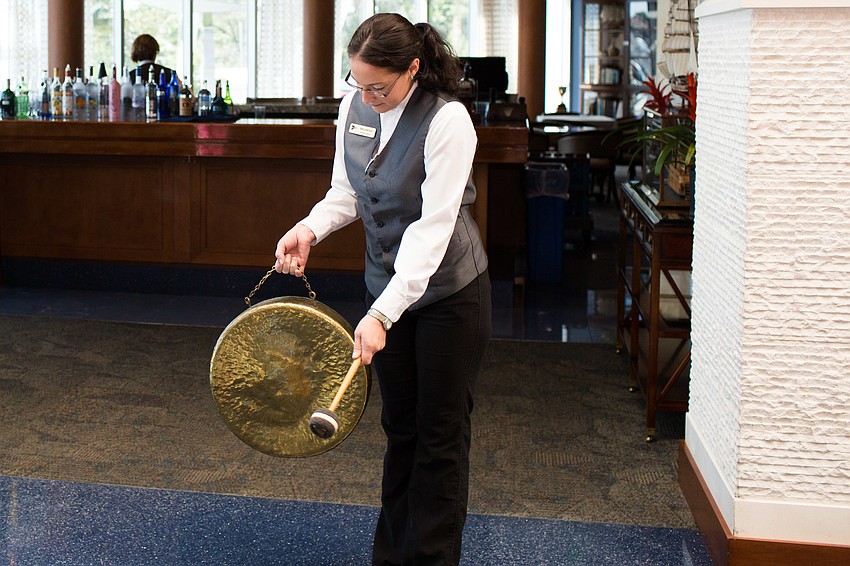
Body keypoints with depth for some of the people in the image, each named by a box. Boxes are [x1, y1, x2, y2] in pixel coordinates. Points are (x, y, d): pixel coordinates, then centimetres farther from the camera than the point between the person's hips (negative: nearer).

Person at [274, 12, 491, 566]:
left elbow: (432, 228, -30)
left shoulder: (447, 121, -25)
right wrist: (311, 228, -15)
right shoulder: (355, 106, -4)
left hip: (448, 292, -6)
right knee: (399, 424, 16)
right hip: (388, 286, 6)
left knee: (441, 432, 4)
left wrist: (382, 314, -37)